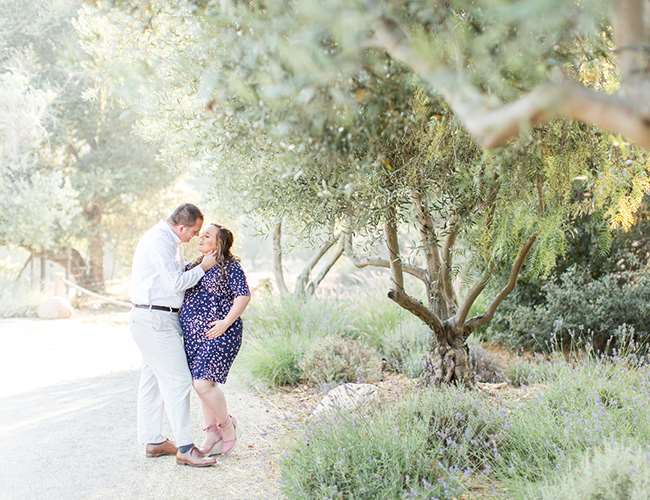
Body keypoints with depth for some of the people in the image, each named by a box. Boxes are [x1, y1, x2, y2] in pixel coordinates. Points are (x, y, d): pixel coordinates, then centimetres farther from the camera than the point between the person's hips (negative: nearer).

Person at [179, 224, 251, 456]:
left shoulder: (230, 267, -4)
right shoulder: (193, 267, 17)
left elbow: (244, 295, -12)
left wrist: (226, 322, -19)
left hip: (218, 334, -7)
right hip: (192, 334, 7)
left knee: (204, 383, -14)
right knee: (201, 383, 9)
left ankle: (227, 426, 7)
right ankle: (212, 432, 20)